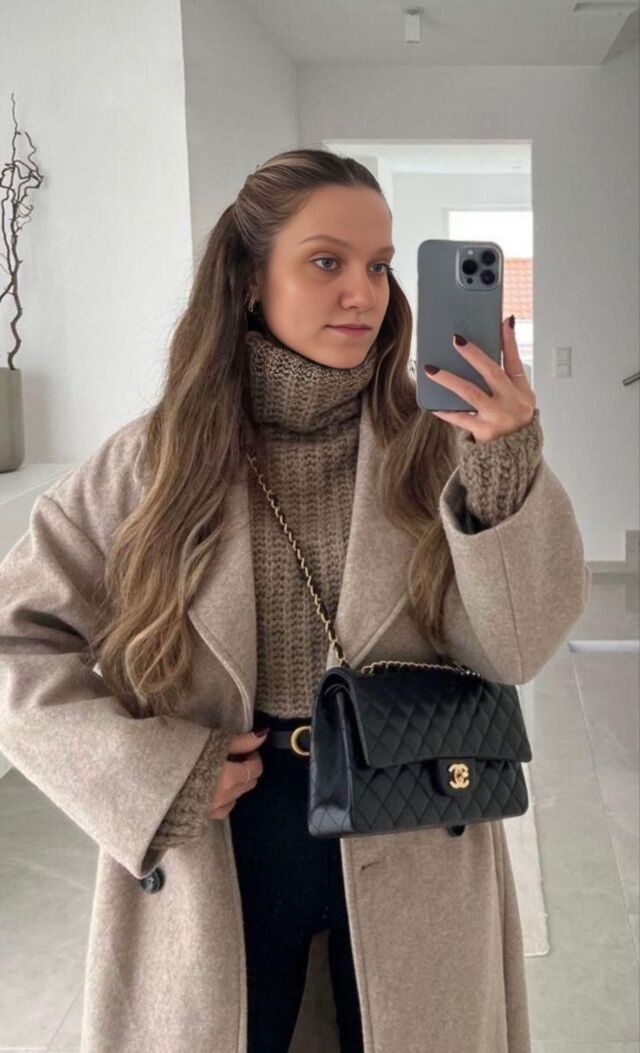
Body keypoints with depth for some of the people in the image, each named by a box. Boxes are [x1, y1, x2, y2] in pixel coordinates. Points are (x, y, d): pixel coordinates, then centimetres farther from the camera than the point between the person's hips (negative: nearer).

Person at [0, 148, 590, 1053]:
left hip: (411, 855, 1)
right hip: (209, 854, 0)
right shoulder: (157, 459, -8)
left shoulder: (434, 447, -8)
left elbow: (513, 650, -14)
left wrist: (509, 468, -28)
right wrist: (154, 771, -15)